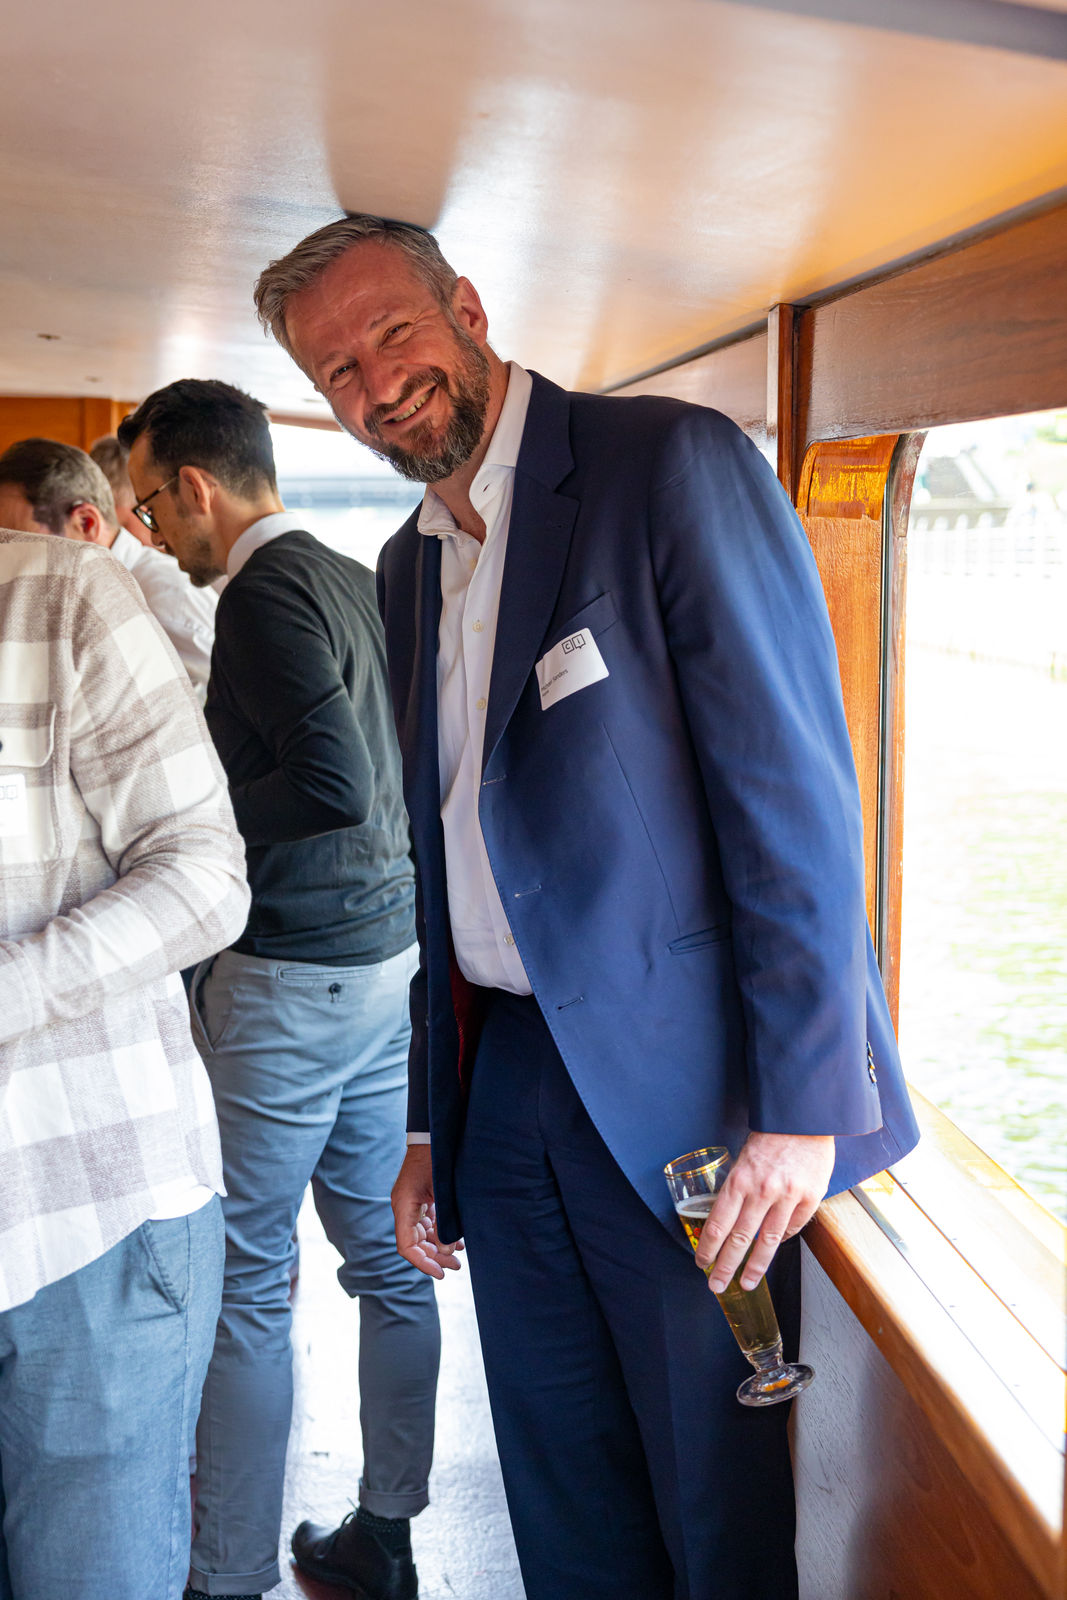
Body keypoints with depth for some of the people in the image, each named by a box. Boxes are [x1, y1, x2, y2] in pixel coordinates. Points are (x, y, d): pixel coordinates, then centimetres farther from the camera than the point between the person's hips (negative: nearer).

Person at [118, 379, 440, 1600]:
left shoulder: (265, 593, -15)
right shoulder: (357, 581, 11)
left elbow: (335, 784, -26)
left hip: (291, 981, -9)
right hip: (389, 951, 9)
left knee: (245, 1282, 1)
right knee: (385, 1258, 14)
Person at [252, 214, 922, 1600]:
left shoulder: (673, 462, -10)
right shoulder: (408, 568, 14)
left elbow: (793, 786, -15)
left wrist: (801, 1105, -18)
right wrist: (430, 1124, 17)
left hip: (683, 1093, -7)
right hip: (505, 1089, 7)